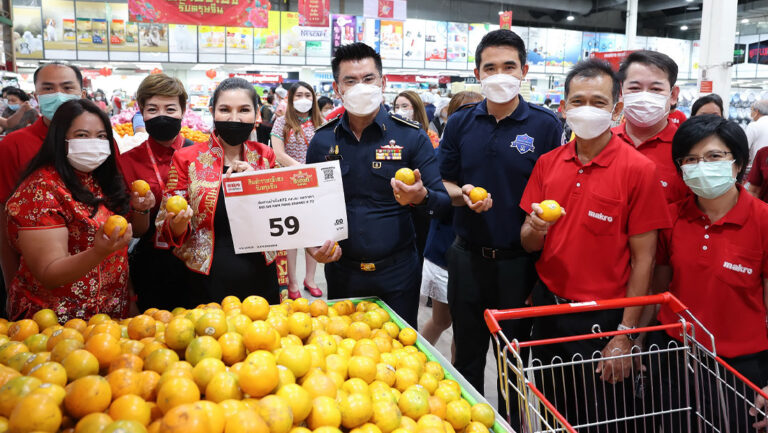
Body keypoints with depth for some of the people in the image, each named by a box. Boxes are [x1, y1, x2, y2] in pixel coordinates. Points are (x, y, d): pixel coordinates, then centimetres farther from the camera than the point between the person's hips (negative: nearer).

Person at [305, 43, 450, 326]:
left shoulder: (411, 136, -5)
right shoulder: (322, 141, 2)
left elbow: (443, 202, -5)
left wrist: (420, 197, -27)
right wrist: (313, 246, -7)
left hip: (397, 273, -2)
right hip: (342, 272, 2)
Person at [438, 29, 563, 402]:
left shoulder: (545, 126, -6)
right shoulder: (459, 124, 2)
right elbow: (444, 183, 8)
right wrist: (462, 195, -12)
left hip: (519, 261, -2)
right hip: (468, 257, 3)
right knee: (467, 355, 18)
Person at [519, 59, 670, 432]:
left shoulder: (638, 169, -12)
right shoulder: (547, 163, 2)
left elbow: (643, 258, -11)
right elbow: (529, 245, 6)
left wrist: (625, 334, -13)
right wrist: (534, 229, -17)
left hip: (603, 317, -4)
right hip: (547, 307, 4)